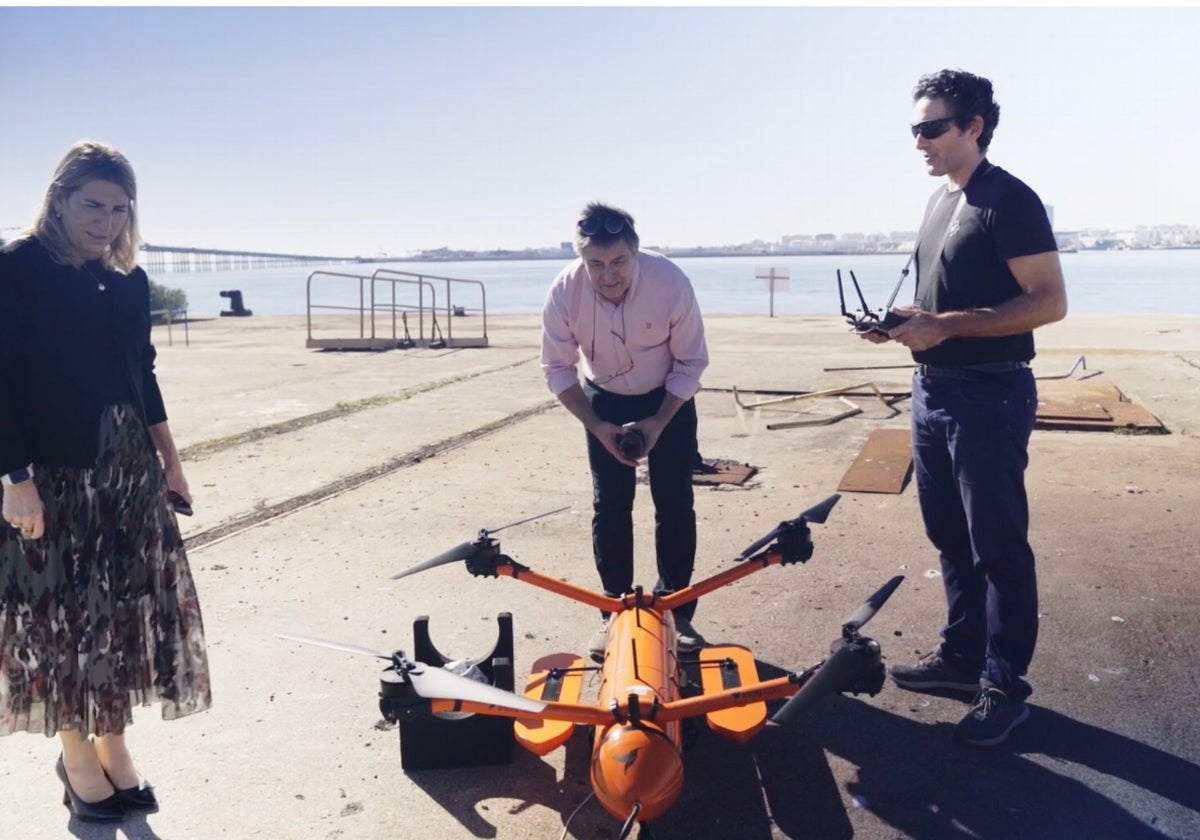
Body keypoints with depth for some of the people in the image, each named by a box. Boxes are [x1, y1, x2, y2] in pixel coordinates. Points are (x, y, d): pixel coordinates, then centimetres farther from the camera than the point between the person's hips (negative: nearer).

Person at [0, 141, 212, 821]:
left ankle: (114, 745, 26)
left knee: (127, 606, 10)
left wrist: (170, 461, 10)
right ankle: (78, 758, 23)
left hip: (129, 471, 5)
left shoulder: (129, 281, 6)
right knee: (62, 611, 6)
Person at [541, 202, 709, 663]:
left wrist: (658, 422, -23)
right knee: (609, 506, 0)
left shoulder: (671, 281, -30)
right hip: (604, 401, 1)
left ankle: (676, 609, 13)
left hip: (669, 399, -1)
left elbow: (691, 361, -17)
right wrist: (597, 425, -21)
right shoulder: (565, 290, -26)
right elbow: (557, 368, -13)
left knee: (675, 503, -1)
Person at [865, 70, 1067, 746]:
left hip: (989, 397, -9)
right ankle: (962, 655, 31)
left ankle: (1005, 687, 13)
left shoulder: (1008, 200, -12)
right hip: (934, 391, 9)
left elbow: (1049, 301, -18)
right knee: (951, 537, 16)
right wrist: (903, 323, 4)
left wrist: (947, 326, -23)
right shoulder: (942, 201, 15)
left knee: (999, 546, 1)